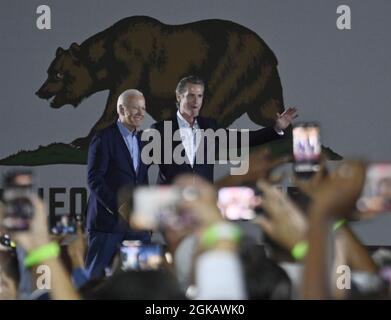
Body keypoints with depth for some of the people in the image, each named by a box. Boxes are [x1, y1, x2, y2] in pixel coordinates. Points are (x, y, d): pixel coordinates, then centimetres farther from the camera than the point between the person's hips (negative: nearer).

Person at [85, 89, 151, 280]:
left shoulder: (142, 139, 15)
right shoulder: (103, 139, -7)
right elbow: (94, 180, -13)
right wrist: (118, 207, -20)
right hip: (108, 220, -6)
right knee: (95, 275, -1)